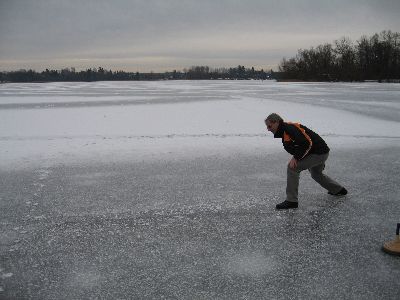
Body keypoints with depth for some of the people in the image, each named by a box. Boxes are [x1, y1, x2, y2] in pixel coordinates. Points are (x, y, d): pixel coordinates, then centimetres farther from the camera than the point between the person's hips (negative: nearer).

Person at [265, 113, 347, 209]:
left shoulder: (290, 128, -22)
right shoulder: (284, 131, 11)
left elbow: (307, 142, -29)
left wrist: (296, 158, -24)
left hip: (319, 153, -11)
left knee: (292, 168, -17)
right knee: (316, 174, 32)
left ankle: (292, 201, -11)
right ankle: (338, 190, 52)